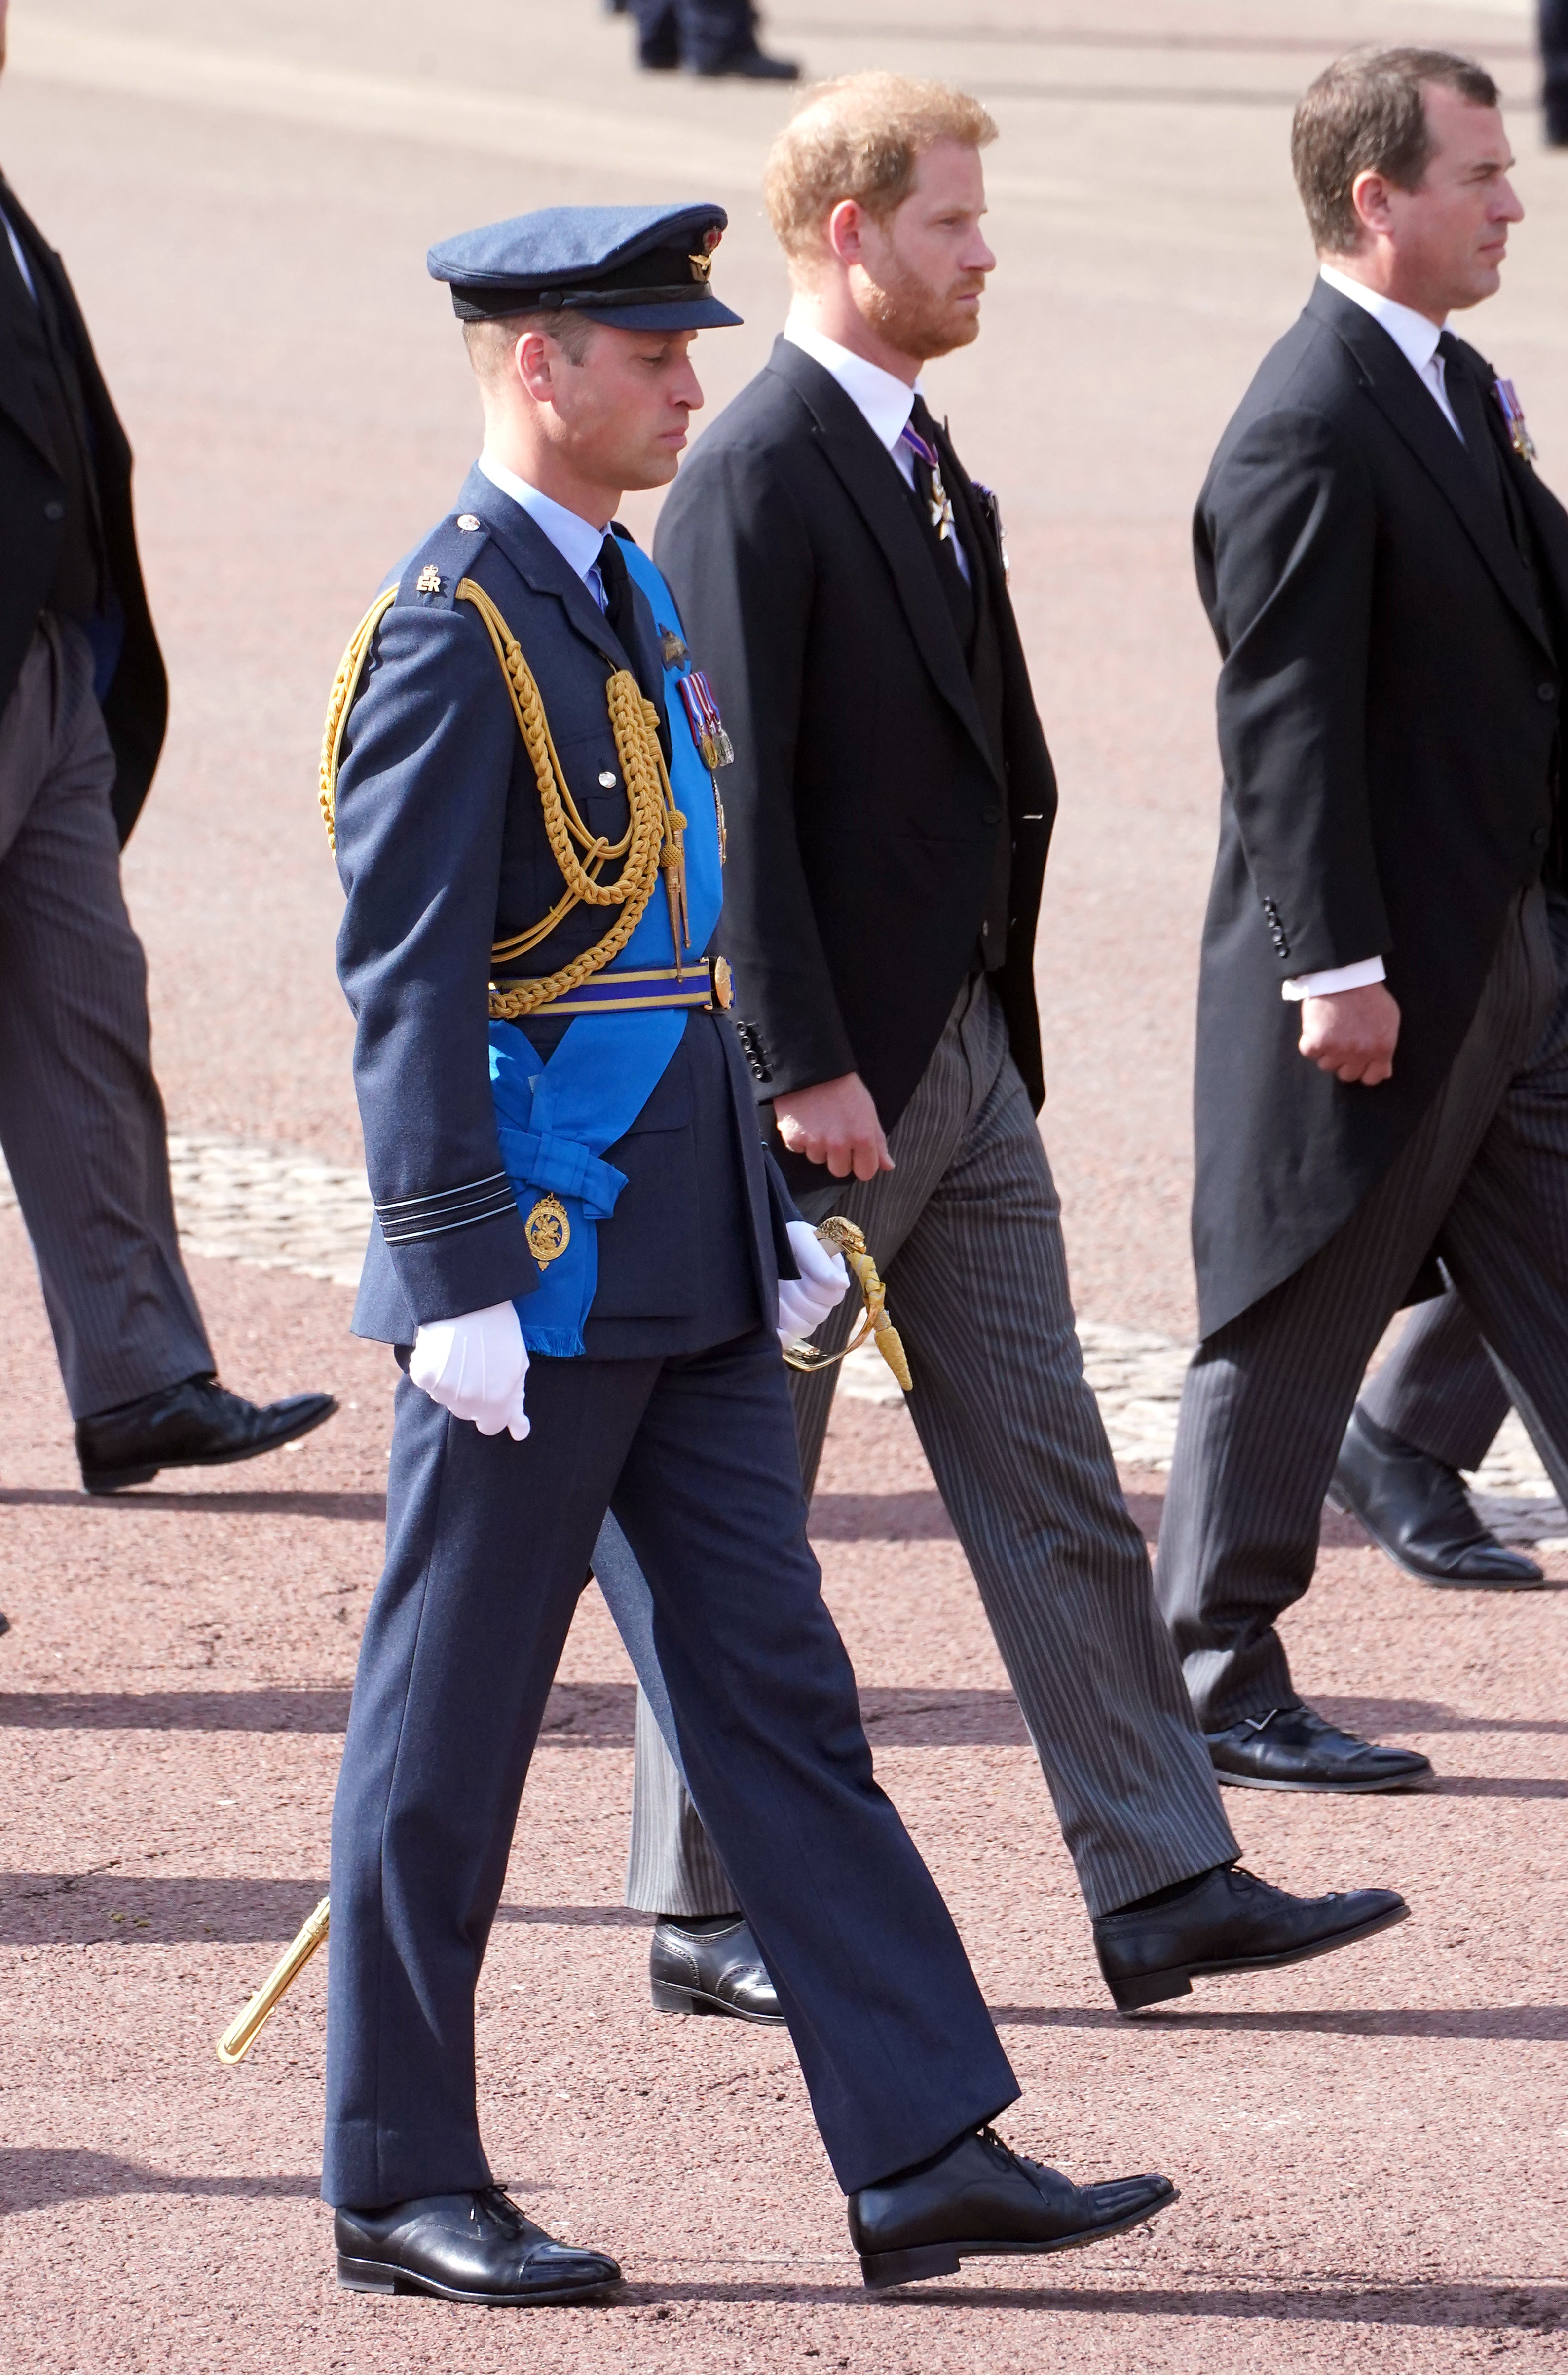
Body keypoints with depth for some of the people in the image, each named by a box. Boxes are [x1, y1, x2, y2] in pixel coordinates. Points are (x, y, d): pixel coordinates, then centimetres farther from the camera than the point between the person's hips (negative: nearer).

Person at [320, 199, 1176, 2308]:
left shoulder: (636, 599, 14)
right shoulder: (452, 632, -14)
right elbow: (406, 983, -18)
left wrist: (772, 1211, 18)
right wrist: (458, 1283, -20)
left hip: (681, 1266, 9)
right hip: (538, 1277, -9)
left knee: (779, 1692, 7)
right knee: (450, 1731, 2)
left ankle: (924, 2154, 7)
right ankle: (400, 2182, 11)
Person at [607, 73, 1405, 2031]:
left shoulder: (923, 468, 13)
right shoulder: (756, 478, -15)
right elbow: (735, 799, -19)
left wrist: (990, 1025, 15)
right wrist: (804, 1068, -22)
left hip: (964, 1058, 9)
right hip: (833, 1079, -9)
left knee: (1054, 1487, 7)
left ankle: (1163, 1890, 8)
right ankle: (706, 1917, 11)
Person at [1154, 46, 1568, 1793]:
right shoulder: (1308, 433, -18)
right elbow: (1284, 719, -21)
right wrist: (1337, 967, -22)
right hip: (1384, 963, -9)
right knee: (1292, 1333, 2)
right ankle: (1218, 1681, 12)